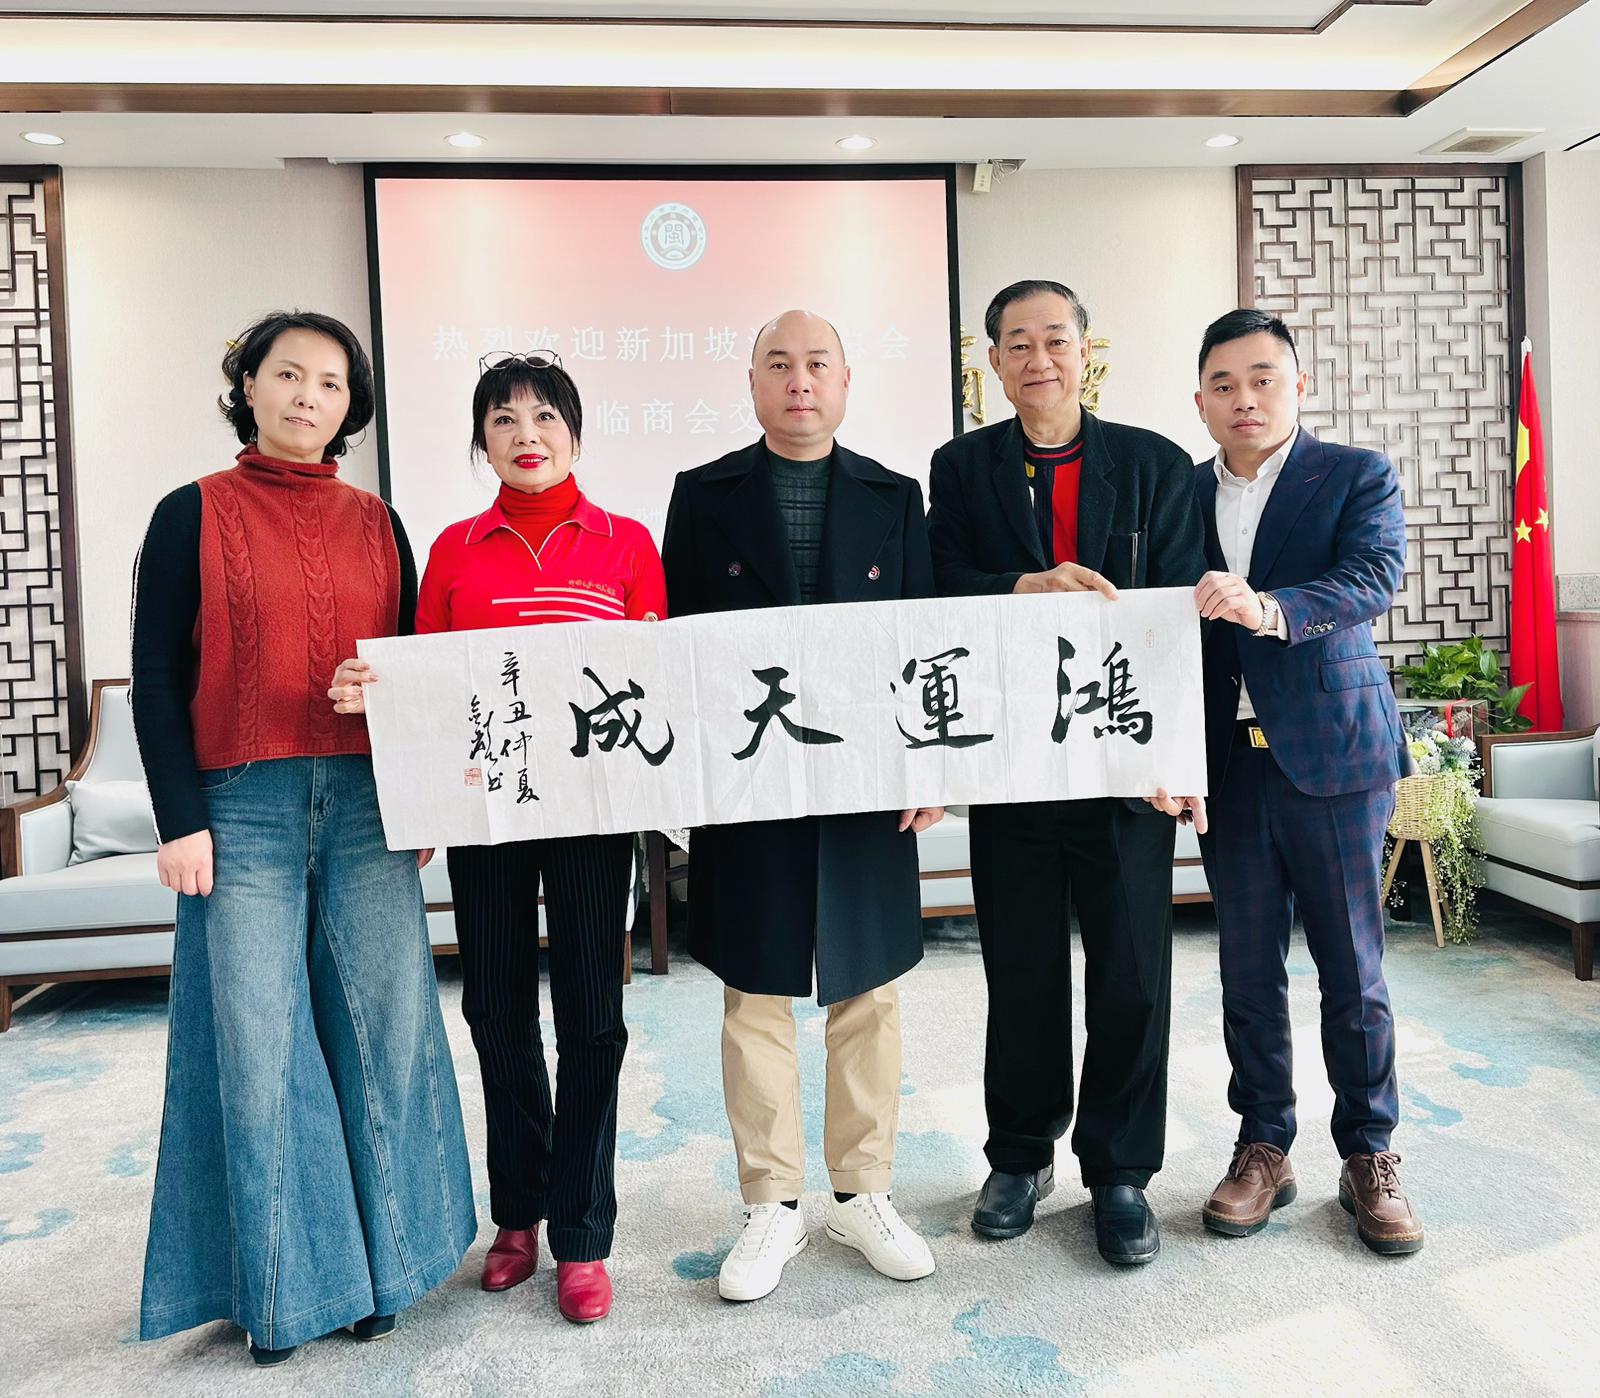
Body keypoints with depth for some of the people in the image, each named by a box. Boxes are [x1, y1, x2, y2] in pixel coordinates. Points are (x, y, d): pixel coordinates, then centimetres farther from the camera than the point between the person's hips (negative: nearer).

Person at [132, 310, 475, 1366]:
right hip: (244, 808, -2)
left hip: (368, 806, 3)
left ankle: (376, 1262, 24)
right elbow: (158, 678, 0)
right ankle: (279, 1287, 22)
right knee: (257, 1045, 4)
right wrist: (182, 821, -7)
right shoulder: (193, 516, 3)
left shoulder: (377, 522, 11)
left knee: (386, 1030, 5)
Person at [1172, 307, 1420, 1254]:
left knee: (1353, 968, 6)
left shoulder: (1360, 477, 0)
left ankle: (1370, 1156, 24)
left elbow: (1374, 578, -17)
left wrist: (1271, 608, -36)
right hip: (1228, 759, 3)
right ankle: (1265, 1148, 24)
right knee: (1248, 968, 10)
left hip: (1333, 752, -2)